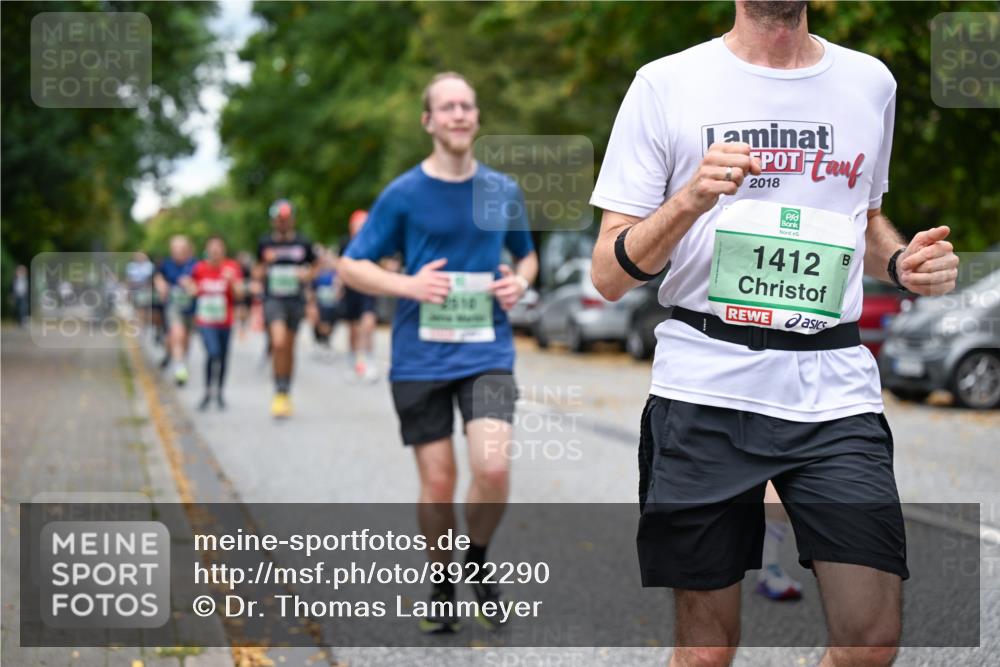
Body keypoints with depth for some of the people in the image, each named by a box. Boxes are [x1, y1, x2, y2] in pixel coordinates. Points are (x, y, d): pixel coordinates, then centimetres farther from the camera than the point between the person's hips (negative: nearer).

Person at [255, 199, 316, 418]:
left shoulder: (303, 243, 4)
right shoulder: (265, 244, 4)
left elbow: (312, 270, 12)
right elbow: (259, 274, 15)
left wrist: (306, 274, -6)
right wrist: (265, 266, -3)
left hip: (295, 299, 2)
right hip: (273, 299, -2)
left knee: (289, 347, 11)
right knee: (278, 343, -21)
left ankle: (287, 393, 27)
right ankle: (279, 393, -14)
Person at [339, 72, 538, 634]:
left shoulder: (504, 191, 7)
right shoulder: (403, 194, -2)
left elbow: (526, 254, 24)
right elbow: (351, 267, 2)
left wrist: (521, 281, 0)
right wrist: (410, 285, -14)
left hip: (488, 354, 1)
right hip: (421, 360, -1)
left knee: (494, 468, -17)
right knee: (438, 484, 3)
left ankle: (479, 557, 13)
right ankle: (443, 585, 27)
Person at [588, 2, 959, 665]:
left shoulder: (871, 81, 11)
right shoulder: (666, 84, 0)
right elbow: (610, 275, -2)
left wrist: (903, 262, 6)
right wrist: (692, 198, -19)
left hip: (836, 388, 3)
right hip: (706, 388, -2)